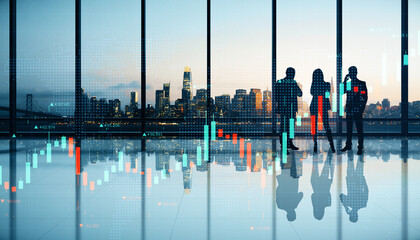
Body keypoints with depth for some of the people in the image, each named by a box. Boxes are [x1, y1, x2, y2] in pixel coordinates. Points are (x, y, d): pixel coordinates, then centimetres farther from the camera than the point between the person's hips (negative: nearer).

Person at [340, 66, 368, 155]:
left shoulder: (361, 84, 1)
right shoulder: (348, 84, 12)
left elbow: (365, 97, -1)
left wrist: (362, 107, -10)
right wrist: (345, 81, -4)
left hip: (358, 109, -4)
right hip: (349, 108, 4)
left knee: (359, 128, -3)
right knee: (349, 128, 10)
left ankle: (360, 147, 1)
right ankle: (348, 145, 20)